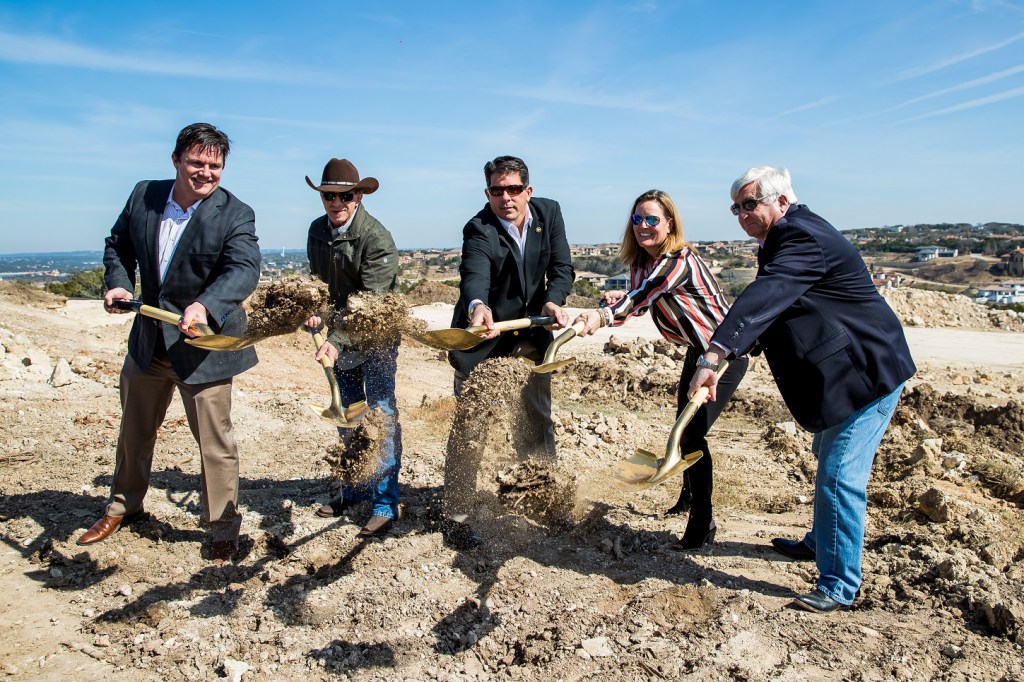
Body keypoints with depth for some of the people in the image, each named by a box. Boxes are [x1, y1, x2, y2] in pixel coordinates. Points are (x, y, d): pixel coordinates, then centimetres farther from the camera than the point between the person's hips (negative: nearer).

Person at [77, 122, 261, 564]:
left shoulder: (235, 215, -15)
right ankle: (124, 505, 47)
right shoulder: (144, 196, -1)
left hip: (203, 345, -5)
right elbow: (118, 245, 12)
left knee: (214, 441, 1)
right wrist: (118, 283, -7)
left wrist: (204, 305, -47)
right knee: (134, 429, 23)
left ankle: (224, 528, 20)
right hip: (148, 340, 6)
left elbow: (244, 271, -29)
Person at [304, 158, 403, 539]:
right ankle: (355, 490, 32)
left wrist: (336, 341, -37)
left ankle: (384, 504, 4)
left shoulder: (377, 239, -21)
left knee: (381, 417, -6)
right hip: (341, 339, 7)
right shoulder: (317, 230, 1)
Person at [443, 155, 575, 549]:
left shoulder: (549, 212, -5)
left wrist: (553, 302, -28)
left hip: (532, 335, 5)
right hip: (483, 340, -5)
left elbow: (562, 268, -8)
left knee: (537, 424, 17)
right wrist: (477, 307, -61)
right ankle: (455, 517, 11)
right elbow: (474, 276, -39)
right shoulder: (478, 229, -21)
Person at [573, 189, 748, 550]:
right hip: (696, 351, 10)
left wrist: (602, 316, -61)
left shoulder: (680, 260, -27)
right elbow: (642, 301, 5)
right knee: (682, 426, 21)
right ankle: (689, 495, 45)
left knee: (692, 433, -16)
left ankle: (702, 526, -3)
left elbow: (644, 295, -44)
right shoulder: (640, 261, -2)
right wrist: (621, 297, -18)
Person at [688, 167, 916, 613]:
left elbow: (765, 297, -41)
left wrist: (714, 355, -51)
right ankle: (819, 543, 43)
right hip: (848, 370, 11)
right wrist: (733, 349, 7)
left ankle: (839, 586, 1)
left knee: (838, 475, -10)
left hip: (868, 372, -11)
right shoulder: (787, 238, 9)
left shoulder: (804, 240, -25)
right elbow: (769, 306, 16)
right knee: (828, 460, 24)